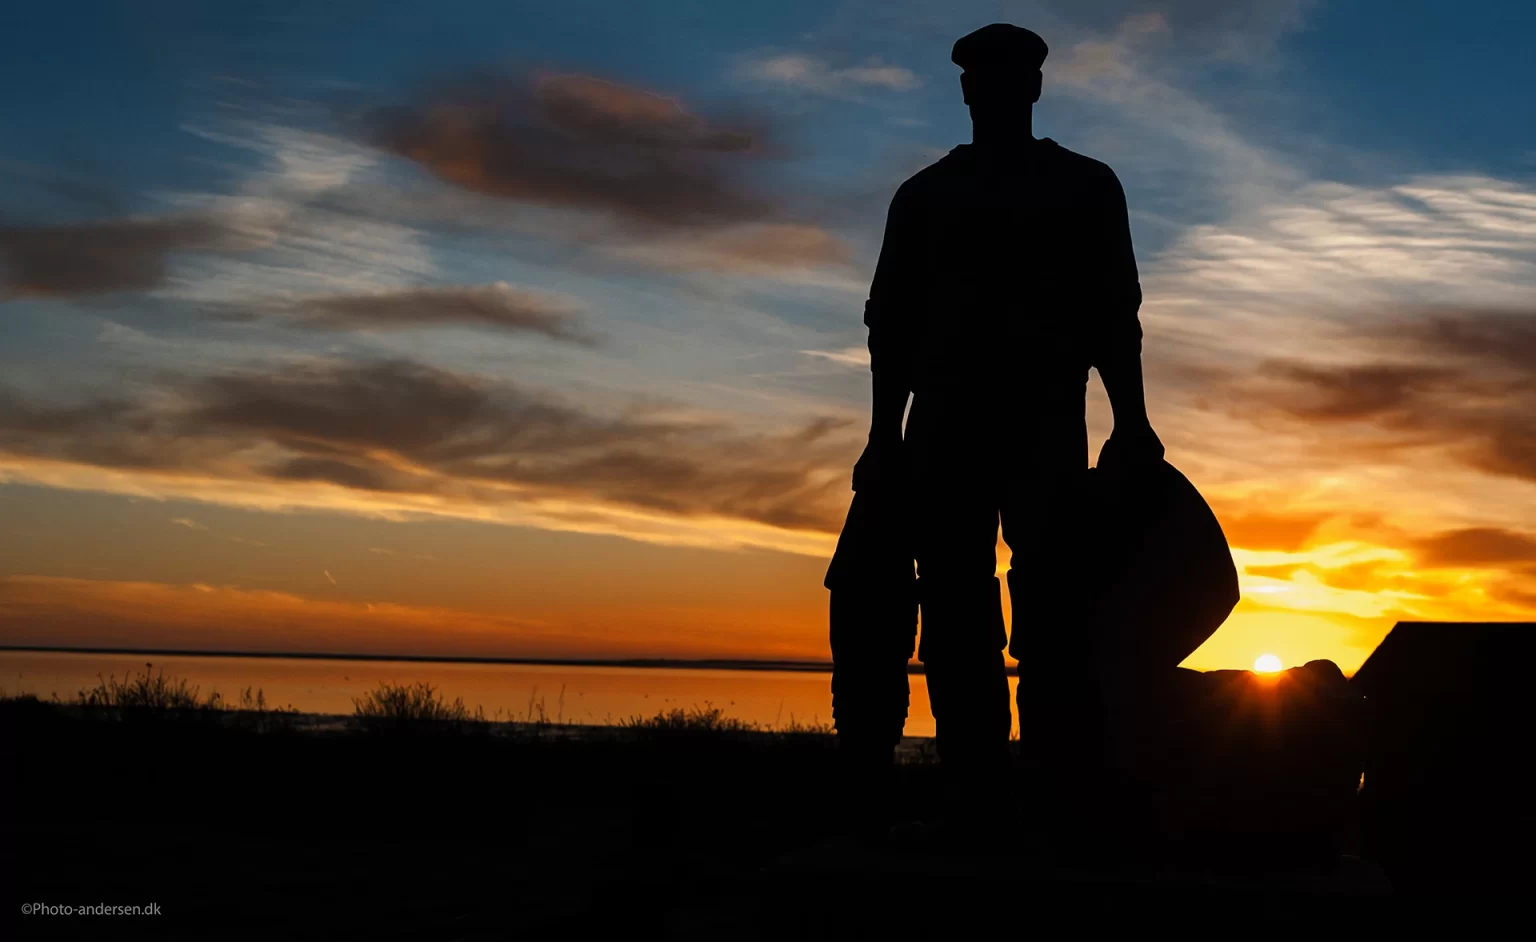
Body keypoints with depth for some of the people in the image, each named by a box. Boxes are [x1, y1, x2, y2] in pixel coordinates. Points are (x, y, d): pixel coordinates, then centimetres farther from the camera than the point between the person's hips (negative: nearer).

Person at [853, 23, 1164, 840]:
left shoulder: (1085, 186, 16)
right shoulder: (926, 194, 20)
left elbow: (1113, 315, 10)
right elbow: (891, 322, 15)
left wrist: (1130, 423, -2)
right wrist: (885, 436, 6)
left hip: (1046, 423, -2)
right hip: (944, 422, 2)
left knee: (1049, 605, -14)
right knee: (954, 613, -6)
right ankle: (974, 795, -6)